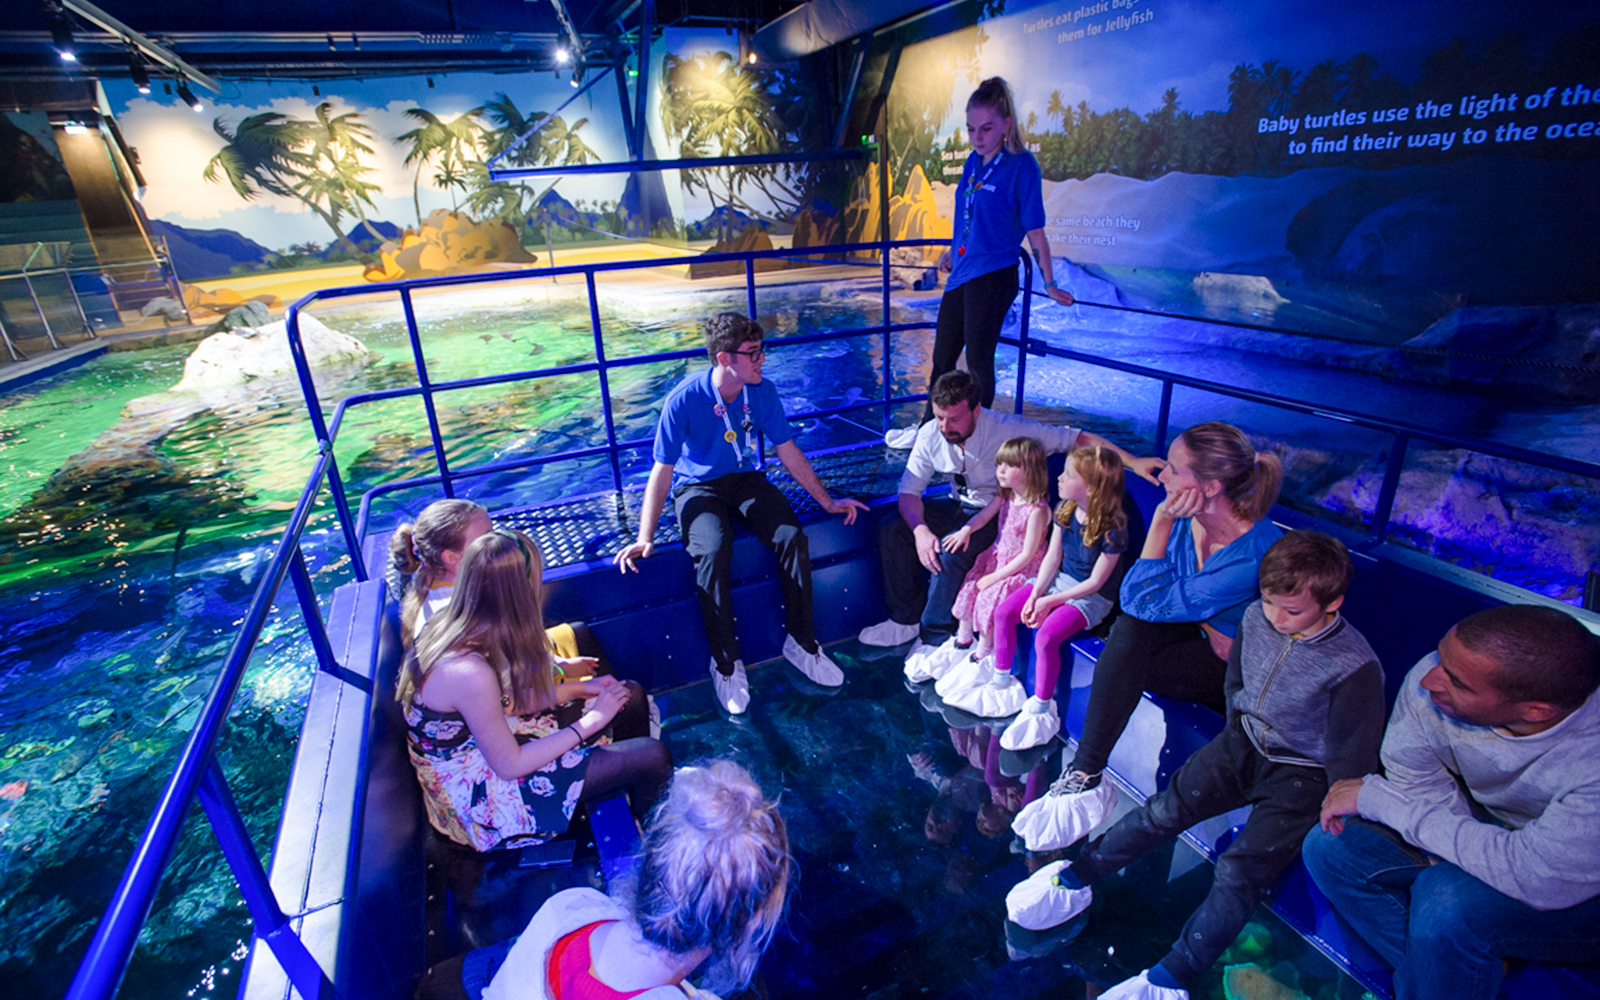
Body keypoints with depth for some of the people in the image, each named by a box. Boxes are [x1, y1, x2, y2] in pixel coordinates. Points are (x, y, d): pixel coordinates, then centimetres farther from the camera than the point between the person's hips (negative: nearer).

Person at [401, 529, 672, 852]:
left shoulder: (450, 625, -9)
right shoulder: (468, 673, -36)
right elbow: (509, 765, -25)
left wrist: (578, 688, 0)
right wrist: (590, 721, -18)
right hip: (483, 797, -9)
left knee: (629, 694, 11)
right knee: (652, 757, -13)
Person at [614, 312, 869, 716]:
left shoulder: (761, 391, -7)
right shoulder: (685, 400, -19)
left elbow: (788, 452, 4)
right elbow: (662, 472, -14)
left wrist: (827, 501, 6)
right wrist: (645, 538, -16)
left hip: (747, 480, 4)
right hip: (698, 488, -3)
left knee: (792, 538, -24)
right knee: (713, 552, -34)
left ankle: (802, 643, -4)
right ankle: (726, 662, -13)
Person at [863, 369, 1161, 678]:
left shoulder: (1008, 430, -25)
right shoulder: (931, 434, -13)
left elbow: (1079, 438, -23)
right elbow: (909, 490, -9)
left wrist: (1132, 462, -33)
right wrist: (920, 530, -28)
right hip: (960, 505, 5)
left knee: (952, 549, -32)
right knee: (892, 528, -14)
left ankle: (935, 639, -11)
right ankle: (908, 618, -1)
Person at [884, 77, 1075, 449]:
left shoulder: (1022, 166, -10)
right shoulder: (973, 161, 10)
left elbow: (1034, 231, -10)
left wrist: (1049, 284, -8)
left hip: (994, 276, -7)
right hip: (961, 274, 7)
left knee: (978, 361, -2)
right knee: (942, 356, 14)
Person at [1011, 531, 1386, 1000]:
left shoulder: (1355, 668, -24)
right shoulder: (1256, 617, -8)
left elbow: (1350, 764, -14)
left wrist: (1328, 815, -11)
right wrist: (1237, 736, 14)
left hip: (1302, 774, -5)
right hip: (1244, 742, 5)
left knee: (1240, 869, -20)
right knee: (1167, 808, -10)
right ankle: (1075, 878, -1)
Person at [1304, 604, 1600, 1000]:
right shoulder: (1427, 685, -24)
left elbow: (1535, 878, -35)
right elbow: (1423, 788, -8)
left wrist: (1377, 798, -30)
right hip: (1494, 833, 5)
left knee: (1447, 900, -32)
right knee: (1330, 847, -12)